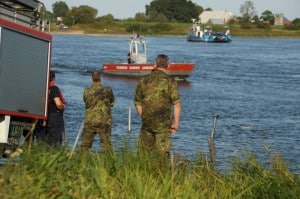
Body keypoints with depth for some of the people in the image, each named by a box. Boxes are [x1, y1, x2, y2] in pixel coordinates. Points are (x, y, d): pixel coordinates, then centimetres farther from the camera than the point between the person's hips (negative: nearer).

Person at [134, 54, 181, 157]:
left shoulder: (143, 81, 4)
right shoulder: (170, 82, -8)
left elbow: (138, 103, 9)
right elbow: (177, 103, -13)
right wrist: (176, 122, -9)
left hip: (147, 122, 3)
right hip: (164, 124, -3)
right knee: (162, 152, 0)